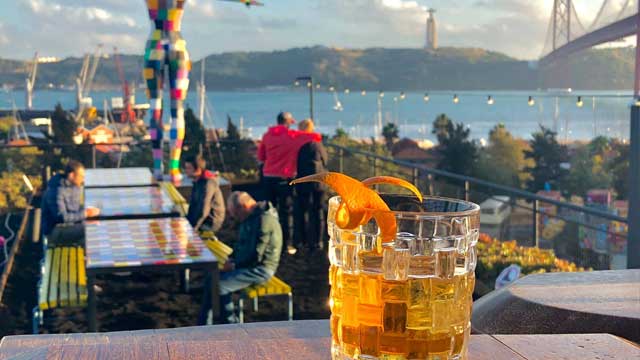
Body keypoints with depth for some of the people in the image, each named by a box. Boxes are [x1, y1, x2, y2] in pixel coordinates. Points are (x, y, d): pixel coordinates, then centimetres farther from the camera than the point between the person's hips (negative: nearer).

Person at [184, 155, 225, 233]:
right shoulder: (197, 181, 10)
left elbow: (203, 210, -27)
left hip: (211, 223, -9)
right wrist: (187, 220, 6)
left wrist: (193, 228, -27)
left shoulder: (208, 183, -21)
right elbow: (193, 204, 16)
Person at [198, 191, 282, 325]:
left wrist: (234, 265, -12)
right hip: (248, 265, 10)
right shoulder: (251, 217, 10)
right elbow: (241, 244, 23)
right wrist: (231, 259, 6)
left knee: (219, 285, -19)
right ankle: (202, 325, 2)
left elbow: (255, 255, -24)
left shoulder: (263, 220, -22)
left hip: (260, 269, -10)